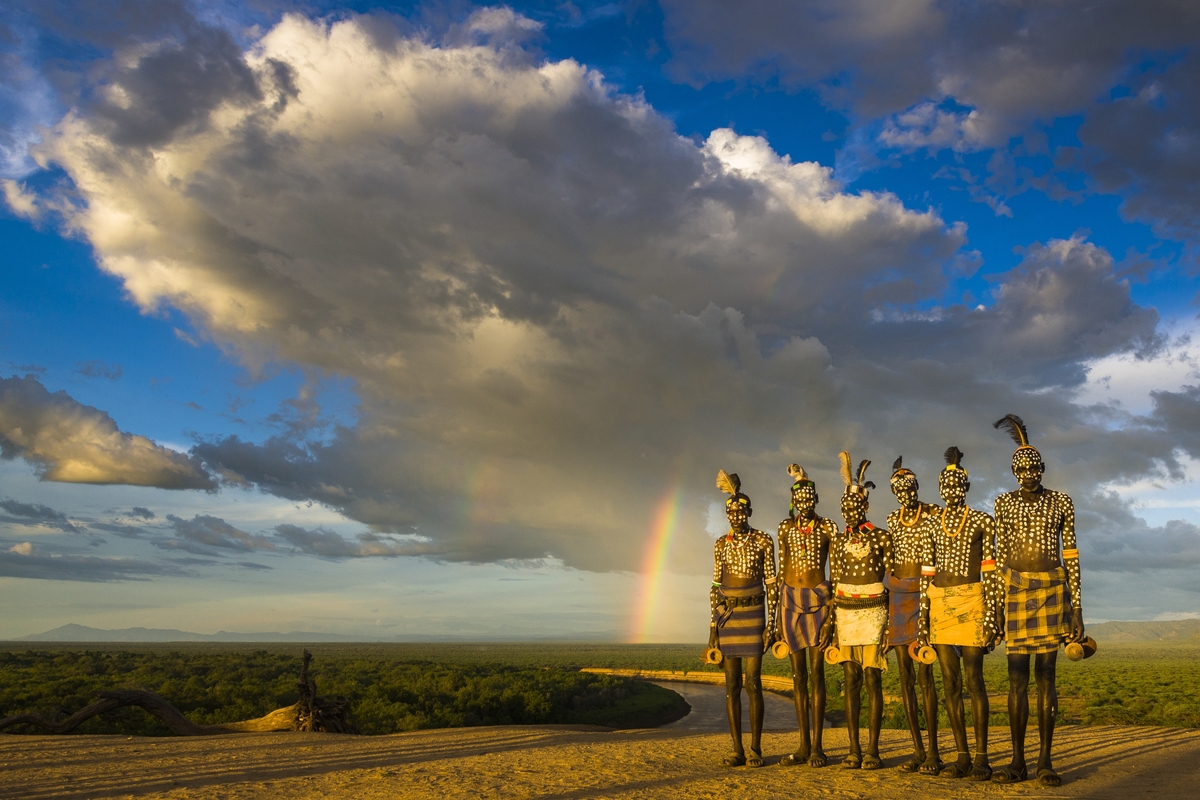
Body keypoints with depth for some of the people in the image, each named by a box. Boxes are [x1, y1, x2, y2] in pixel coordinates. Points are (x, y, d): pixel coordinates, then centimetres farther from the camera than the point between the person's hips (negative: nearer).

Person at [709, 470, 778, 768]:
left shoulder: (763, 541, -1)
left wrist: (771, 624, -7)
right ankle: (737, 750, 8)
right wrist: (713, 625, 5)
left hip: (752, 614, -3)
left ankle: (756, 749, 4)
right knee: (732, 684, 3)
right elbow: (715, 585, 10)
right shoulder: (721, 544, 8)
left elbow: (771, 585, -1)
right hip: (726, 615, 3)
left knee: (753, 683, -5)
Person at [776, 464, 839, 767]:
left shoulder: (827, 527, 0)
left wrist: (833, 611, -7)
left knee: (816, 671, -5)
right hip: (791, 599, 3)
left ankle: (817, 745, 2)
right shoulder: (785, 527, 8)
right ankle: (803, 745, 12)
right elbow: (781, 570, 10)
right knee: (798, 673, 6)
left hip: (818, 599, -3)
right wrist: (779, 616, 8)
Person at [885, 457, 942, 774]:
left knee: (924, 674, -10)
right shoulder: (893, 519, 13)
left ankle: (933, 752, -2)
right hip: (897, 594, 5)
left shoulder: (934, 515, -3)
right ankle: (917, 750, 12)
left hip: (923, 593, -5)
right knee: (905, 675, 5)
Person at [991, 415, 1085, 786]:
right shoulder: (1004, 503, 6)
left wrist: (1076, 604, -1)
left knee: (1046, 675, 0)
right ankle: (1018, 761, 7)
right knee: (1017, 676, 0)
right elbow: (1000, 556, 7)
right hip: (1015, 590, 1)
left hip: (1052, 589, -1)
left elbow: (1071, 556, 3)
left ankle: (1045, 760, 7)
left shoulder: (1061, 503, 2)